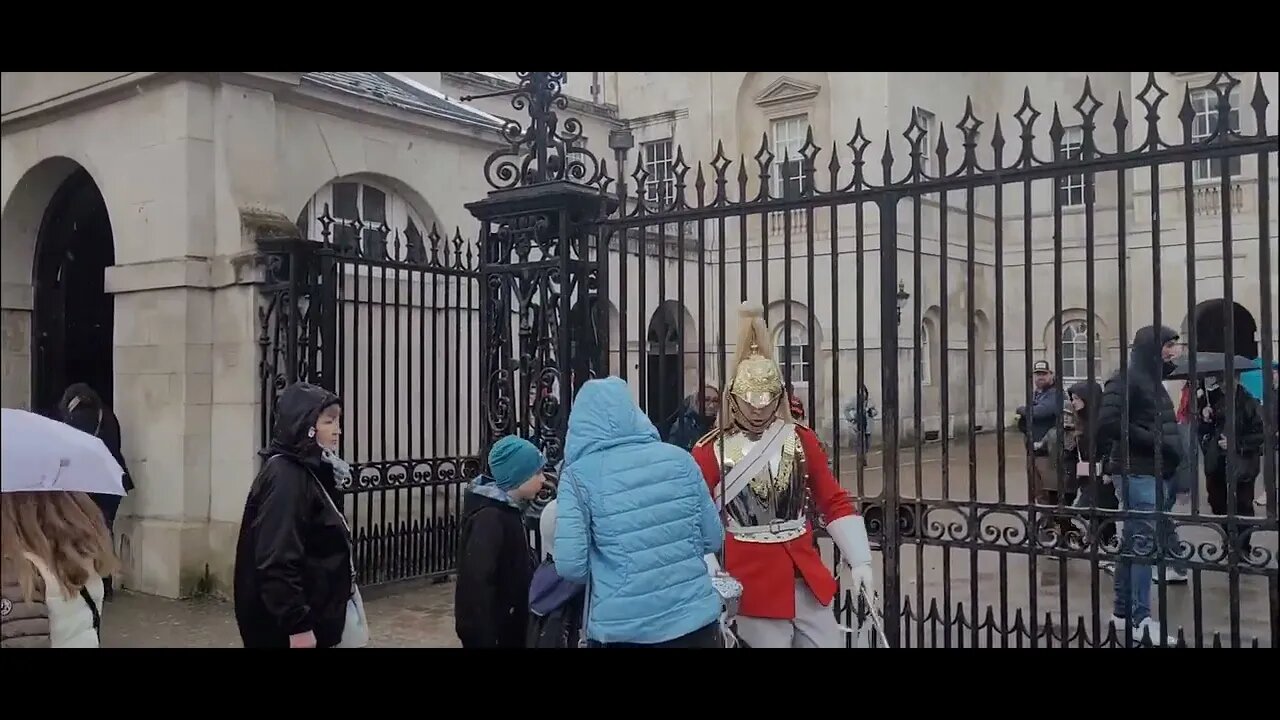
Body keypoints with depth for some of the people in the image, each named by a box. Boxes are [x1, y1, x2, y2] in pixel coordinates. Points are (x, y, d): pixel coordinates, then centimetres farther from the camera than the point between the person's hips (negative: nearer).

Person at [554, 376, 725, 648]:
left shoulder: (578, 475, -8)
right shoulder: (679, 458, 0)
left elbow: (570, 566, -15)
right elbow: (713, 540, 6)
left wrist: (603, 571, 6)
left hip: (621, 629, -2)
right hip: (695, 618, 2)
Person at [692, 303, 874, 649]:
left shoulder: (802, 439, 4)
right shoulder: (710, 451, -7)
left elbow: (834, 503, 7)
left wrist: (859, 559, 0)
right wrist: (711, 578, -17)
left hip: (807, 575, 3)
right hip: (752, 581, -3)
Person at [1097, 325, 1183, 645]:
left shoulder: (1153, 381, 19)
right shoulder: (1125, 379, -11)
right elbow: (1108, 422, -23)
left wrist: (1172, 450, 3)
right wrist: (1153, 440, -17)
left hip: (1157, 472, 9)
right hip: (1137, 473, -9)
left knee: (1132, 542, 13)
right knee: (1144, 544, -9)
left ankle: (1123, 611, 20)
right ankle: (1141, 620, -4)